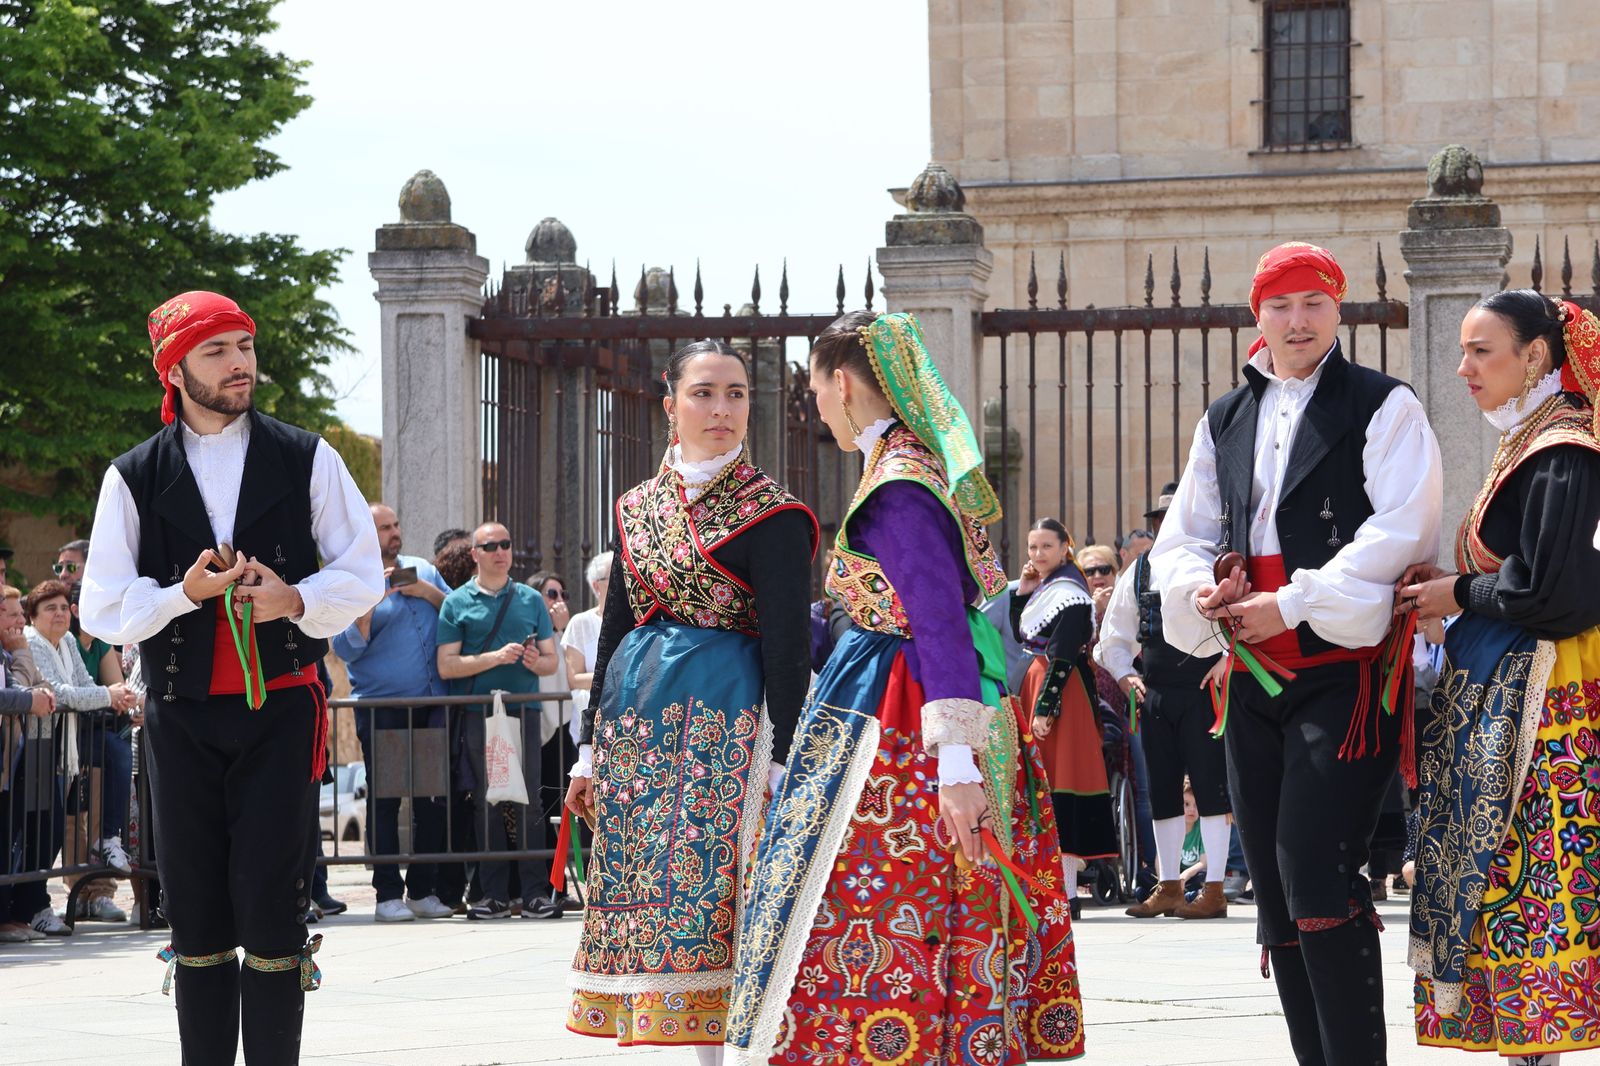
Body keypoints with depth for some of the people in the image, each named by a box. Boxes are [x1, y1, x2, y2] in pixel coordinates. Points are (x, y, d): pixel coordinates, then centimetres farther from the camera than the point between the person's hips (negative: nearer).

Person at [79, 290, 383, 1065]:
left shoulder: (306, 460, 6)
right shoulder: (134, 478, 5)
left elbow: (363, 575, 7)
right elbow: (103, 610, 1)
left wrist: (298, 600, -13)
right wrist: (185, 593, -15)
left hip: (280, 709, -1)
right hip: (181, 712, 1)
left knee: (271, 907, -7)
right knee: (196, 913, 4)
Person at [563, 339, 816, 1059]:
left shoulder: (769, 513, -3)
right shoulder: (638, 506, 13)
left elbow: (786, 642, -7)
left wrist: (782, 757, -14)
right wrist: (589, 749, 15)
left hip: (721, 716, -6)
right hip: (636, 711, 6)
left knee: (705, 885, -12)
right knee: (646, 888, 3)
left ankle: (719, 1041, -9)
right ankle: (703, 1050, 9)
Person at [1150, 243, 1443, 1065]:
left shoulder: (1383, 407, 0)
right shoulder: (1224, 423, 17)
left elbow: (1399, 533, -12)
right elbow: (1181, 540, 17)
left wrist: (1293, 603, -17)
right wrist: (1201, 589, -6)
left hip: (1346, 669, -6)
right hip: (1253, 677, 6)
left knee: (1316, 872, -17)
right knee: (1273, 883, 7)